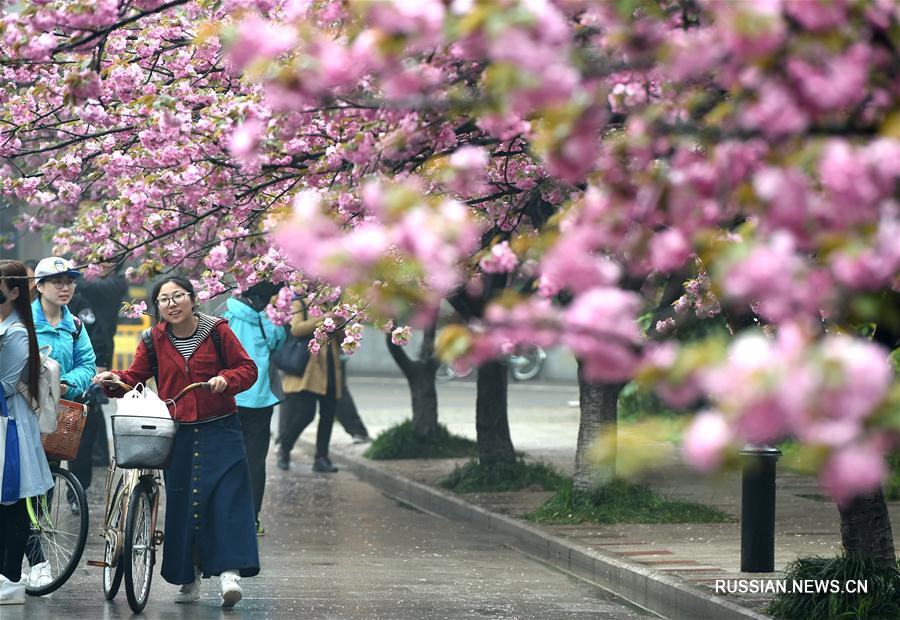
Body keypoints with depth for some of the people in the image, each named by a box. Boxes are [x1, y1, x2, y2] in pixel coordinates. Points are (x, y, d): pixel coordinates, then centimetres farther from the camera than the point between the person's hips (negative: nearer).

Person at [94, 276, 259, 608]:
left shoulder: (216, 331, -2)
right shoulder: (154, 341, 4)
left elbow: (247, 368, 1)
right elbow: (134, 377, 5)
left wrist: (227, 379, -18)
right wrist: (113, 380, -16)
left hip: (219, 431, -2)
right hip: (177, 433, 2)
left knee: (225, 497, -12)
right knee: (180, 502, 3)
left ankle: (229, 571, -15)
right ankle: (189, 578, 12)